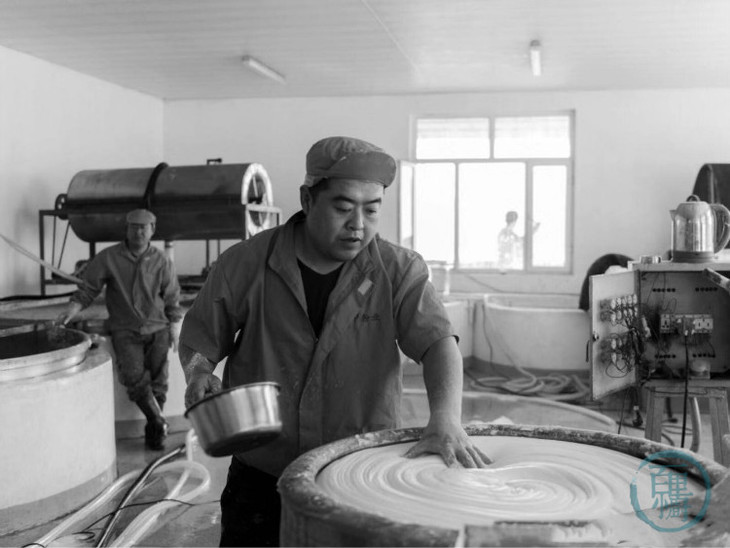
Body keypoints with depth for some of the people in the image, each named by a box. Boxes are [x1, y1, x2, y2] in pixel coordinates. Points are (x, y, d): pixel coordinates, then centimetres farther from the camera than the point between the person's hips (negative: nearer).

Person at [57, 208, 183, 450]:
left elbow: (172, 297, 10)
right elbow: (89, 288, 1)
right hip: (125, 330, -1)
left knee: (158, 380, -2)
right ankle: (159, 422, -4)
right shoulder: (109, 257, -1)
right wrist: (73, 308, -14)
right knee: (134, 375, -19)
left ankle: (153, 432, 14)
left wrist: (174, 326, 5)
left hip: (157, 329, 1)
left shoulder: (162, 261, 3)